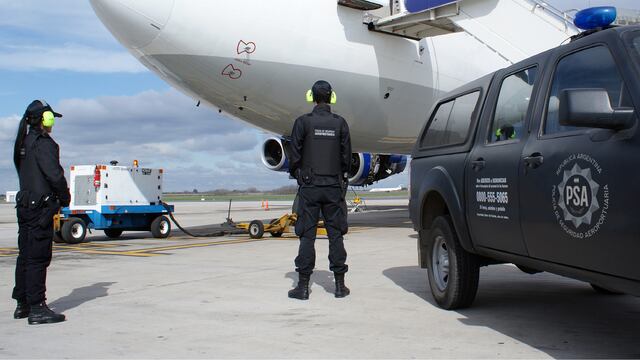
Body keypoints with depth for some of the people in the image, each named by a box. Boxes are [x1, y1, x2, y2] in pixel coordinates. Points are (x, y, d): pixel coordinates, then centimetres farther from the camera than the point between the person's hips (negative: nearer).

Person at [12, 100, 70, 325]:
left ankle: (22, 304, 23)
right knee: (38, 258, -7)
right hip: (40, 207, -9)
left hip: (25, 204, 9)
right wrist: (65, 198, -4)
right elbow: (54, 175, -19)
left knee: (25, 256, 14)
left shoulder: (23, 144, 15)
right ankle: (36, 308, -5)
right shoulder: (43, 144, -13)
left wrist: (57, 197, 13)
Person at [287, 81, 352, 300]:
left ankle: (303, 286, 2)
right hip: (334, 186, 2)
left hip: (309, 186, -2)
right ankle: (340, 284, 9)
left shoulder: (303, 122, -4)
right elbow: (346, 155, 5)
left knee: (307, 235, 1)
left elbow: (294, 154, -2)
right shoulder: (340, 123, 2)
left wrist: (297, 175, 14)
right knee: (336, 234, 6)